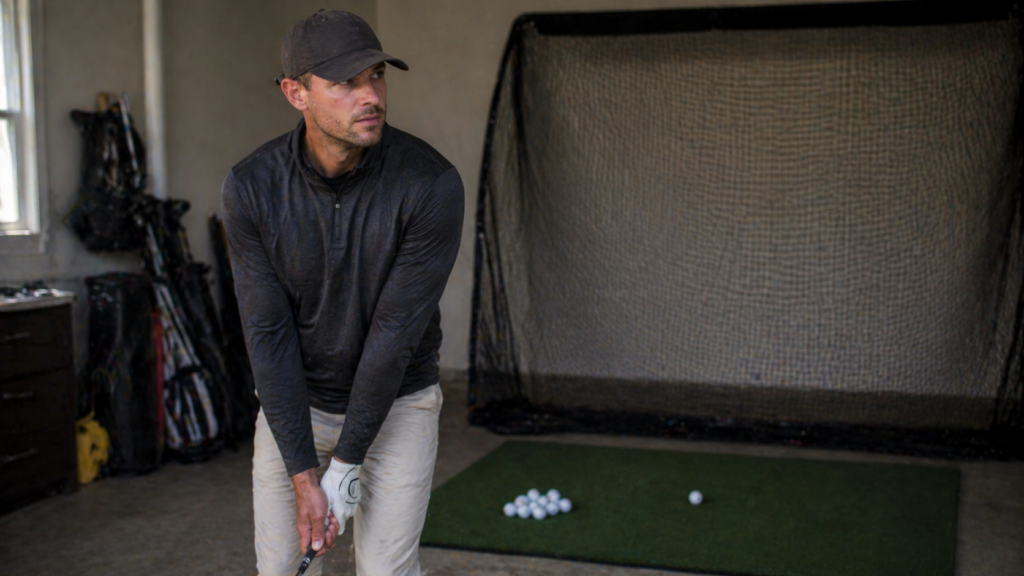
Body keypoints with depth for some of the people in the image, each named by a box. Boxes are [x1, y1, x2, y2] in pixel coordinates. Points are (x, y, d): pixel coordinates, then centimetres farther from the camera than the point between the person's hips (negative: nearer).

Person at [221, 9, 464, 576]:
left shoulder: (431, 183, -24)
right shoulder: (250, 188, -16)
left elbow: (397, 330, -21)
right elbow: (268, 335, -15)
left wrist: (346, 463, -17)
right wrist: (302, 475, -17)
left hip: (397, 401, -2)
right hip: (292, 401, 2)